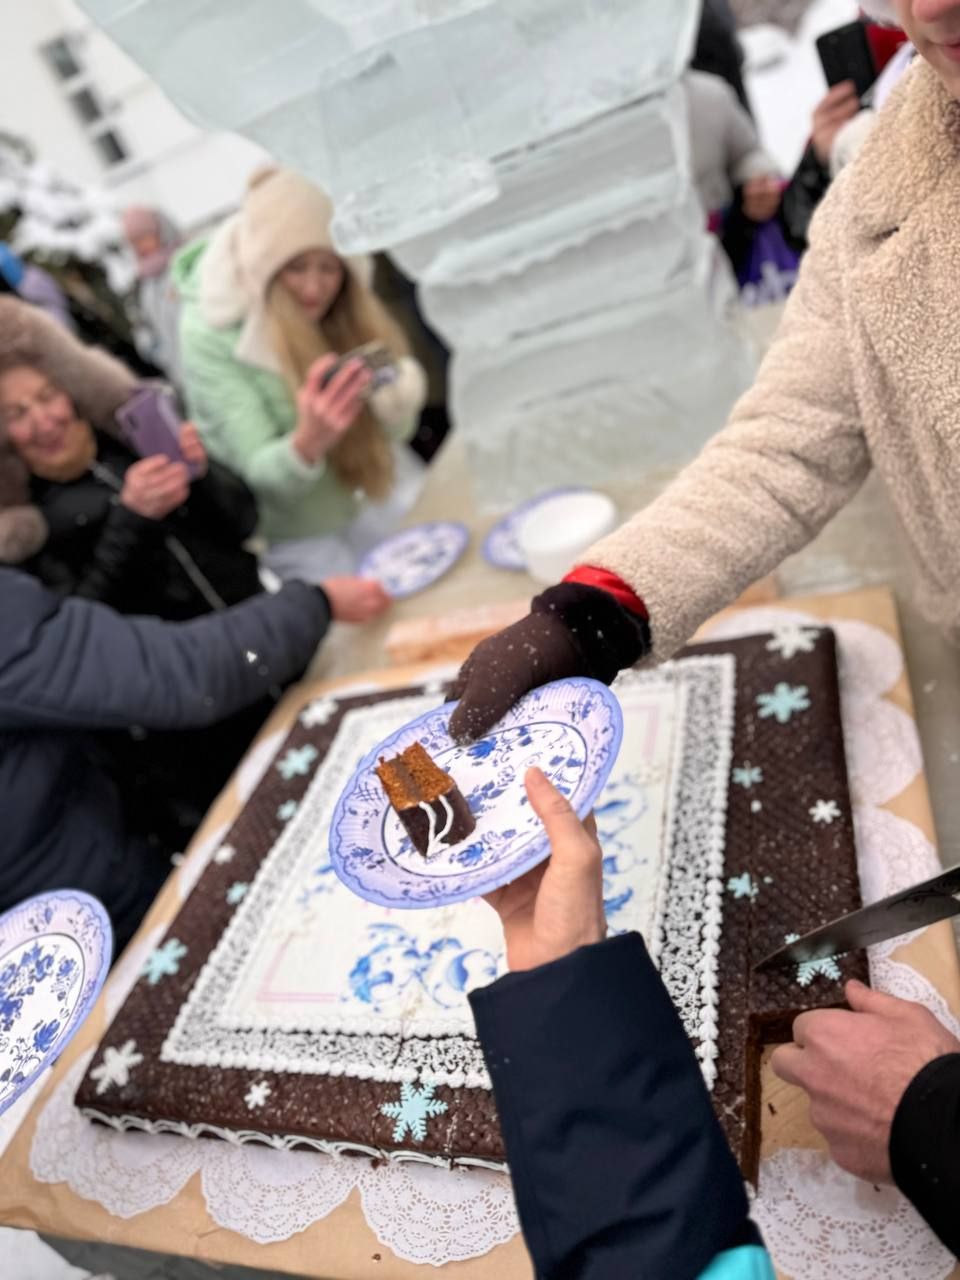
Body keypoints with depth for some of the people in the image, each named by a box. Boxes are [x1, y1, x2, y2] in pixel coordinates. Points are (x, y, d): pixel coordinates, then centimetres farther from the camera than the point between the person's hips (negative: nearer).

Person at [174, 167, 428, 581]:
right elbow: (261, 474, -23)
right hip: (290, 538, -5)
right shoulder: (210, 334, -22)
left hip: (360, 512, 5)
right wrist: (308, 442, -46)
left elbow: (397, 430, -5)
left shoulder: (333, 306, -8)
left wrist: (392, 393, -29)